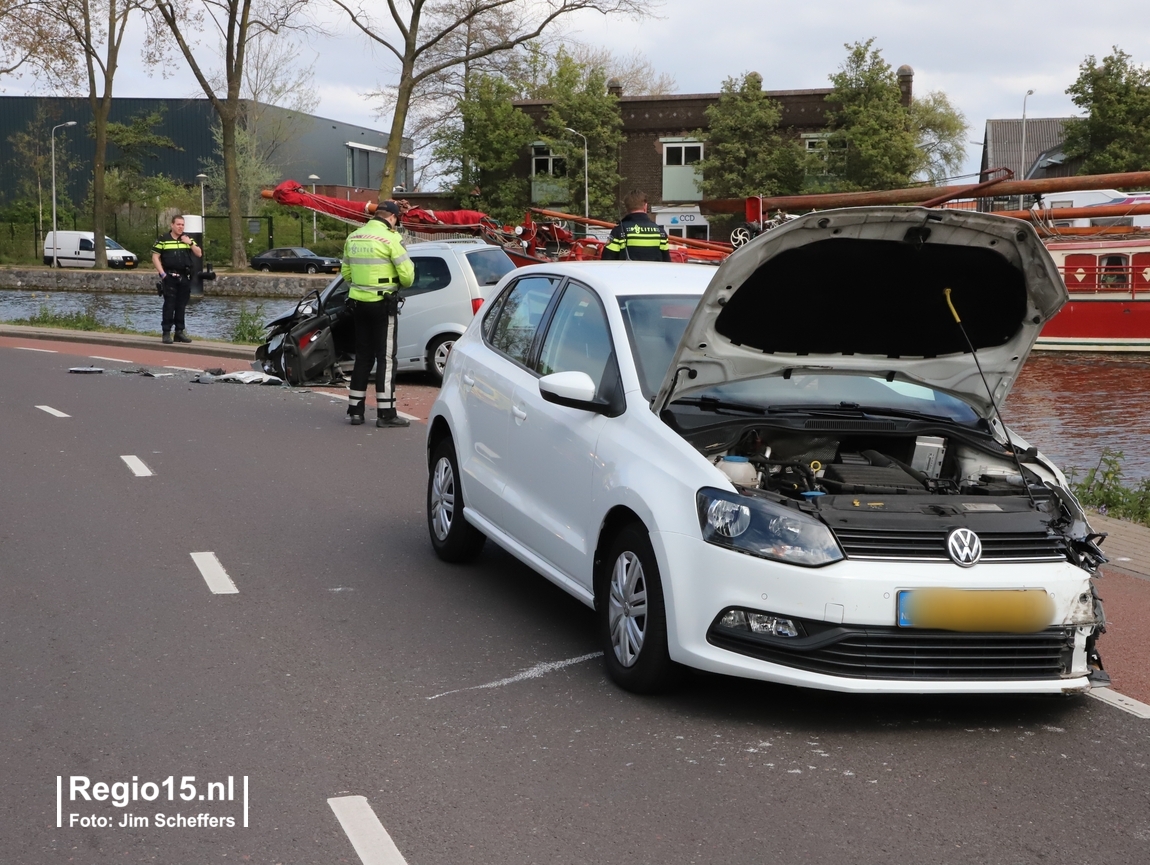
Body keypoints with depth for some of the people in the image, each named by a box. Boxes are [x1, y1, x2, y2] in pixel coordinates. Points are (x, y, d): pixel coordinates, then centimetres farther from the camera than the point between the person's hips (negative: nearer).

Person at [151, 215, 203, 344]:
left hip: (185, 278, 4)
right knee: (169, 305, -8)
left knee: (181, 306, 8)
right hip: (169, 278, -4)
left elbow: (199, 254, 10)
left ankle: (180, 331, 15)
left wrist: (190, 243, -6)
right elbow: (155, 257, -1)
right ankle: (166, 332, -6)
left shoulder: (188, 239, 14)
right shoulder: (163, 239, 1)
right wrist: (162, 273, -10)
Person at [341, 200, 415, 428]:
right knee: (385, 357, -1)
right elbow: (407, 275, -13)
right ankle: (386, 413, -1)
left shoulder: (353, 237, 9)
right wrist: (402, 283, 7)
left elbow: (346, 273, 14)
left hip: (358, 302, 6)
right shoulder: (390, 238, -12)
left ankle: (356, 409, 18)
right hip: (382, 304, -6)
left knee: (363, 356, 15)